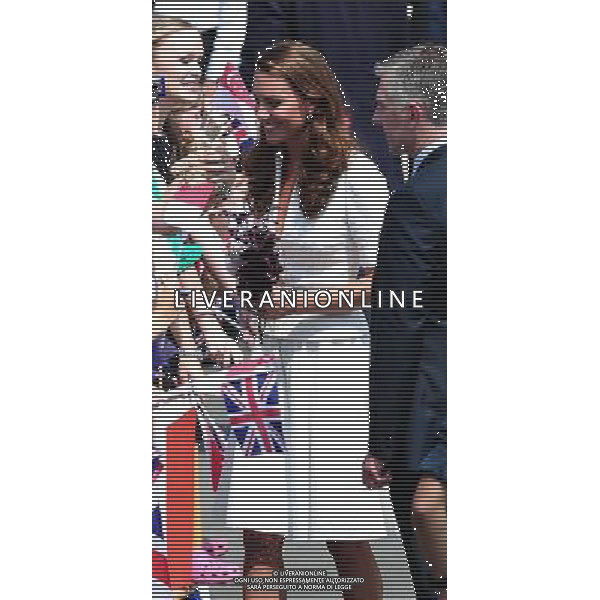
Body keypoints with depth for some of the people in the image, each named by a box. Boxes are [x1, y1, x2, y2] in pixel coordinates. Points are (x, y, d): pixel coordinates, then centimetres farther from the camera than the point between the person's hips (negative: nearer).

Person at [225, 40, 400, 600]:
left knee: (346, 540, 3)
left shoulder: (357, 175, -7)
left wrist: (298, 302, -17)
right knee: (259, 537, 2)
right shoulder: (264, 169, 13)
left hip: (334, 365, -6)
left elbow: (377, 282, -8)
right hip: (269, 364, 6)